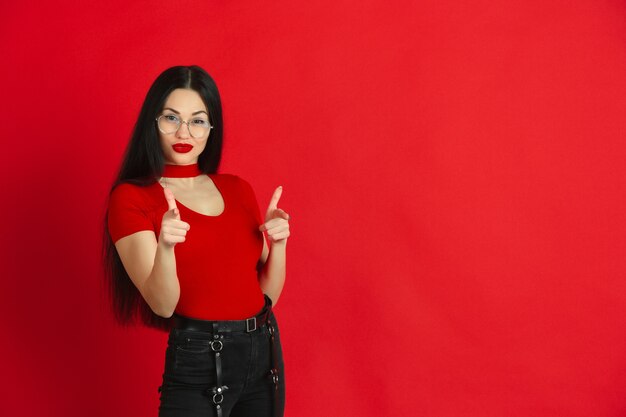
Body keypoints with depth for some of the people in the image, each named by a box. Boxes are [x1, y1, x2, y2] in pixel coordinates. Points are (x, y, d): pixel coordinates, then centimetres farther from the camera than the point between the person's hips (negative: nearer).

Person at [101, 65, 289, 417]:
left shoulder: (238, 189, 5)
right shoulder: (131, 198, -8)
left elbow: (267, 294, 6)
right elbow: (163, 305, -15)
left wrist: (278, 243, -11)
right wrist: (166, 246, -33)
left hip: (265, 353, 5)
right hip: (198, 361, -5)